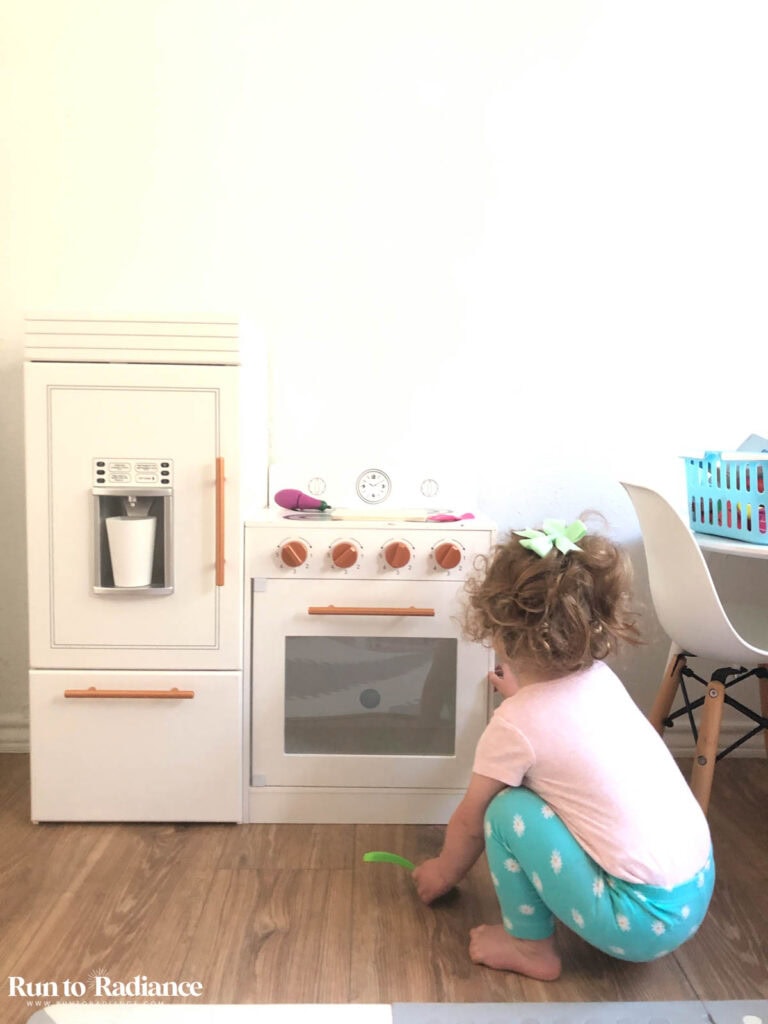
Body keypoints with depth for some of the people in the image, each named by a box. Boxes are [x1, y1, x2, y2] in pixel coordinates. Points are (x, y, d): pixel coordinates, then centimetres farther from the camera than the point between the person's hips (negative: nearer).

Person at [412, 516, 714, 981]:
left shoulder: (515, 724, -19)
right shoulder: (599, 678, -2)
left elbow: (470, 822, -2)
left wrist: (444, 872, 17)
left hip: (645, 920, -7)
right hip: (699, 887, 7)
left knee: (508, 811, -8)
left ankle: (530, 946, 13)